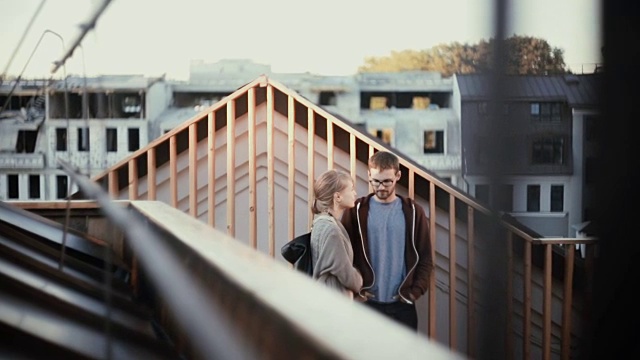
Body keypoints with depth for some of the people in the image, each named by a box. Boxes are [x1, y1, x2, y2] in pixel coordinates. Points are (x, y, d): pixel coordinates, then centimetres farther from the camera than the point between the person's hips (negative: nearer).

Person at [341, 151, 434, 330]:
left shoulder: (413, 212, 4)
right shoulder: (356, 211, 2)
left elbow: (425, 258, 6)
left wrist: (415, 291, -4)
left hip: (402, 305, 1)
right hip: (366, 303, -1)